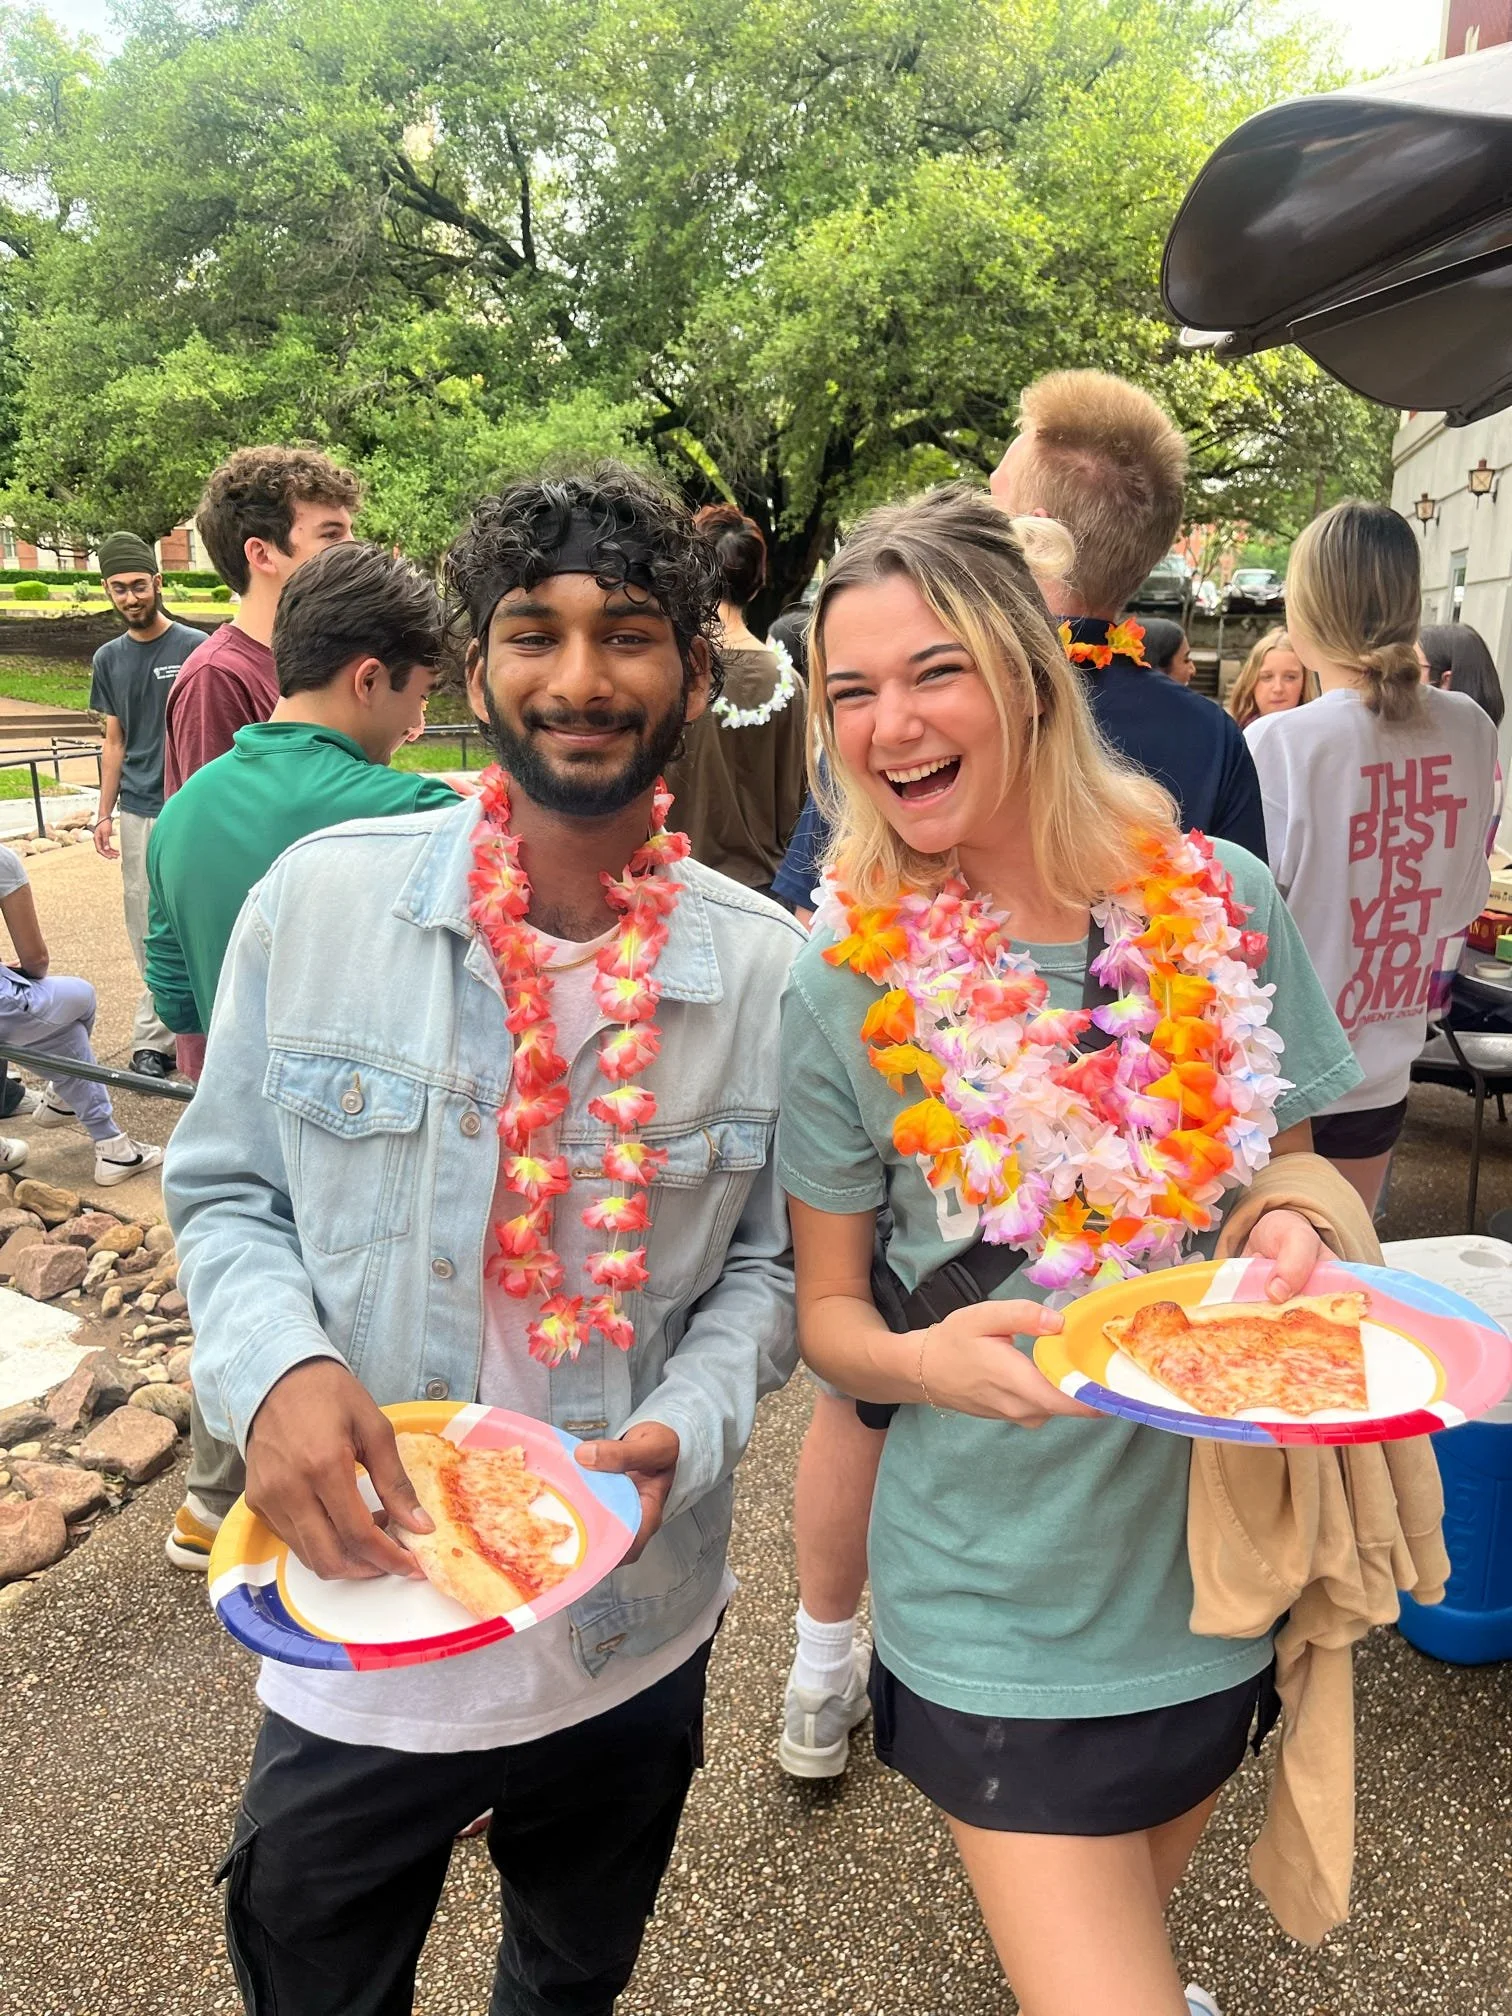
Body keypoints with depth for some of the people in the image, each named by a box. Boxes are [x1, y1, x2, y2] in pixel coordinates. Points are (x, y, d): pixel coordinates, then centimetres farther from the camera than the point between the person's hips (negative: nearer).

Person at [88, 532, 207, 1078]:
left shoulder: (196, 647, -4)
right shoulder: (109, 658, 11)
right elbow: (115, 741, 16)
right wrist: (105, 813, 13)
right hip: (138, 812, 5)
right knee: (147, 929, 7)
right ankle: (156, 1036, 14)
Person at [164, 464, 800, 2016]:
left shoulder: (766, 970, -11)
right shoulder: (318, 898, -12)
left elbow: (770, 1262, -1)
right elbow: (224, 1190, -2)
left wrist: (683, 1432, -19)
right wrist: (275, 1365, -21)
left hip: (633, 1639, 2)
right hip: (353, 1643, -1)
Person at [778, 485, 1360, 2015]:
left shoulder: (1220, 906, -9)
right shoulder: (844, 984, -13)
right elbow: (827, 1313, -5)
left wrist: (1295, 1237, -18)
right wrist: (924, 1359, -26)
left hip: (1218, 1560, 3)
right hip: (1000, 1608, -3)